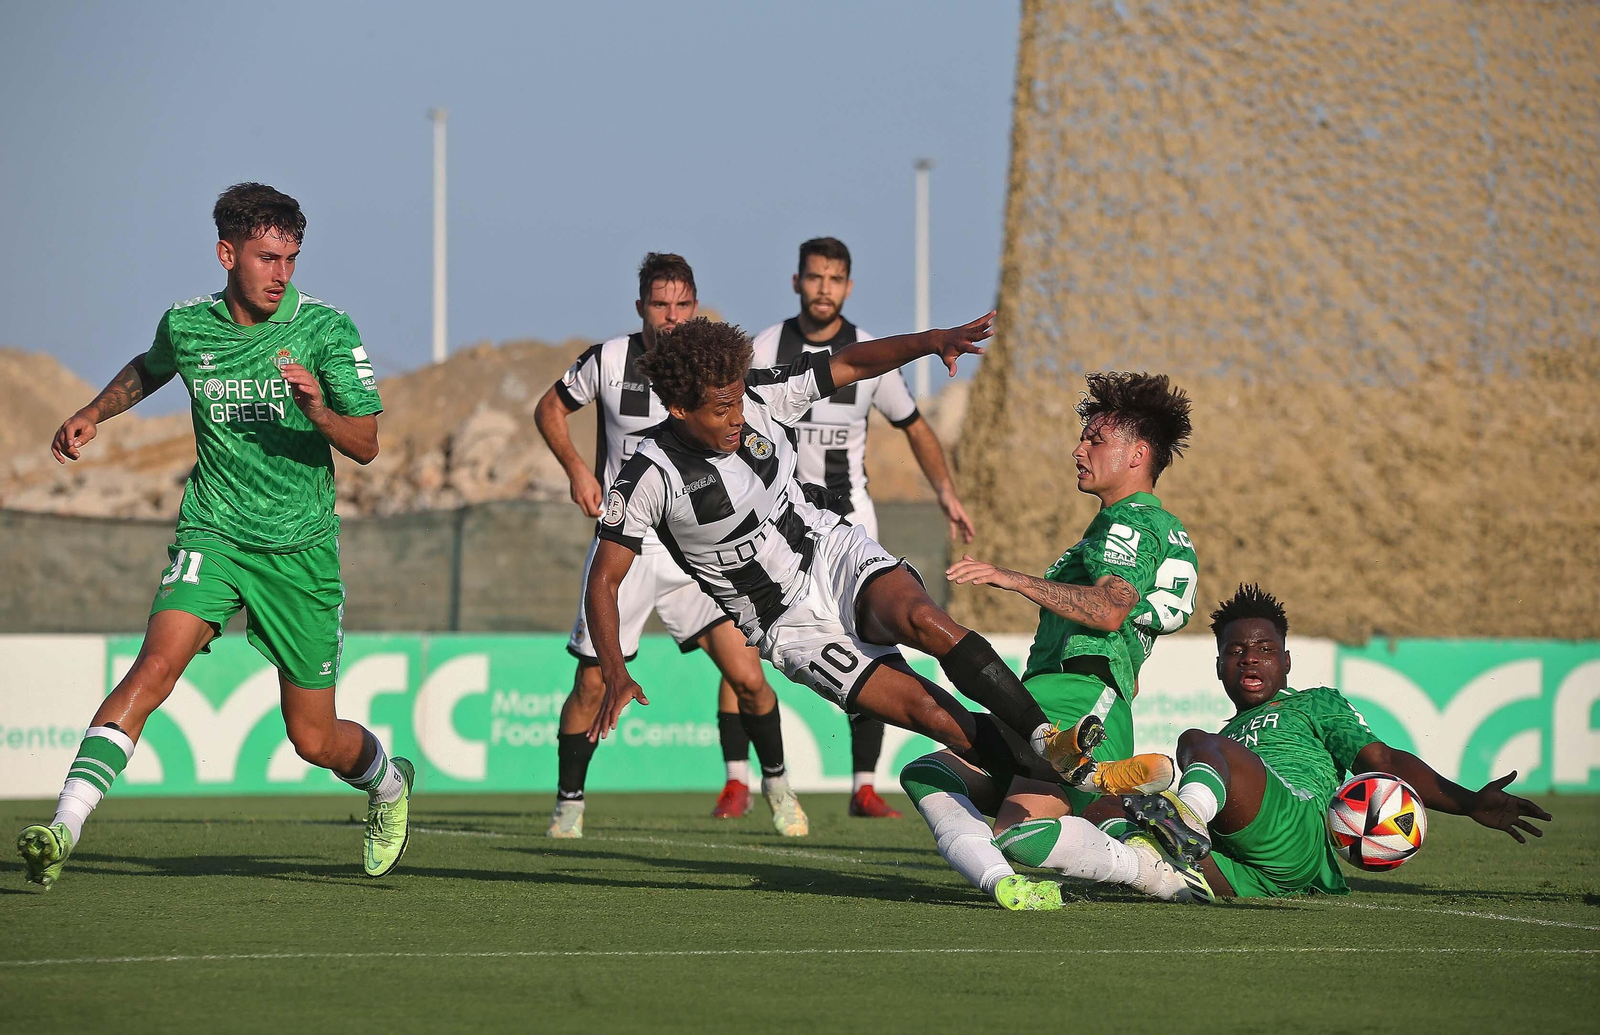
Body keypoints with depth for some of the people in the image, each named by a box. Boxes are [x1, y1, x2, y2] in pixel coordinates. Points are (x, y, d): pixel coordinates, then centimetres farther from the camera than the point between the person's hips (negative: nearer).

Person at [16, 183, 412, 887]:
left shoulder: (325, 329, -6)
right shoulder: (185, 325, 1)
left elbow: (365, 446, -9)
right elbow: (150, 369, 27)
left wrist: (317, 408, -27)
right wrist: (92, 416, 17)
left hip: (302, 550, -1)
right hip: (213, 536, 1)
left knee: (314, 739, 7)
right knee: (157, 664, -26)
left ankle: (388, 782, 43)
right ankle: (64, 828, -34)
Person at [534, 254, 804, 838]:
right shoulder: (609, 361, -5)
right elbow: (550, 409, 12)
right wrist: (576, 469, -4)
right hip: (623, 548, 0)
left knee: (747, 677, -9)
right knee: (592, 685, -2)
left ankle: (776, 783, 15)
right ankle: (568, 803, 18)